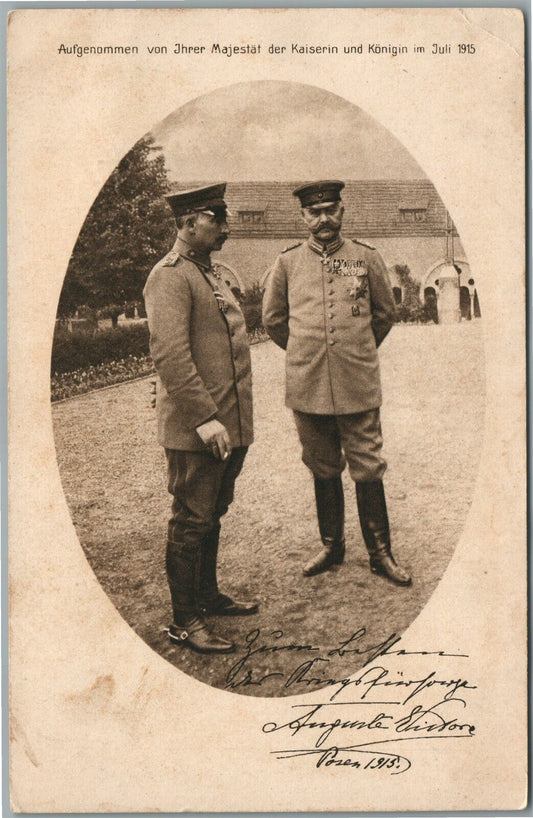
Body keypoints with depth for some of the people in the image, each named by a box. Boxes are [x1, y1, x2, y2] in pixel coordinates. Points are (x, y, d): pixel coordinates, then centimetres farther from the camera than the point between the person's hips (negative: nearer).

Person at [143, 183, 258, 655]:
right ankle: (185, 622, 10)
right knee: (191, 522, 0)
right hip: (194, 430, -9)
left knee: (212, 515, 19)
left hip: (229, 426, 9)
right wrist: (205, 418, -24)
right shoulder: (170, 277, -13)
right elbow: (170, 355, -22)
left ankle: (209, 596, 33)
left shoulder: (212, 273, 17)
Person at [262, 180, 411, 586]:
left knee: (368, 470, 3)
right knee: (324, 471, 12)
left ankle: (381, 553, 16)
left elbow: (386, 312, 14)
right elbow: (273, 318, 14)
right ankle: (331, 546, 27)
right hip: (307, 386, 1)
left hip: (359, 385, -1)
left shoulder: (367, 257, 2)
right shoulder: (287, 262, 3)